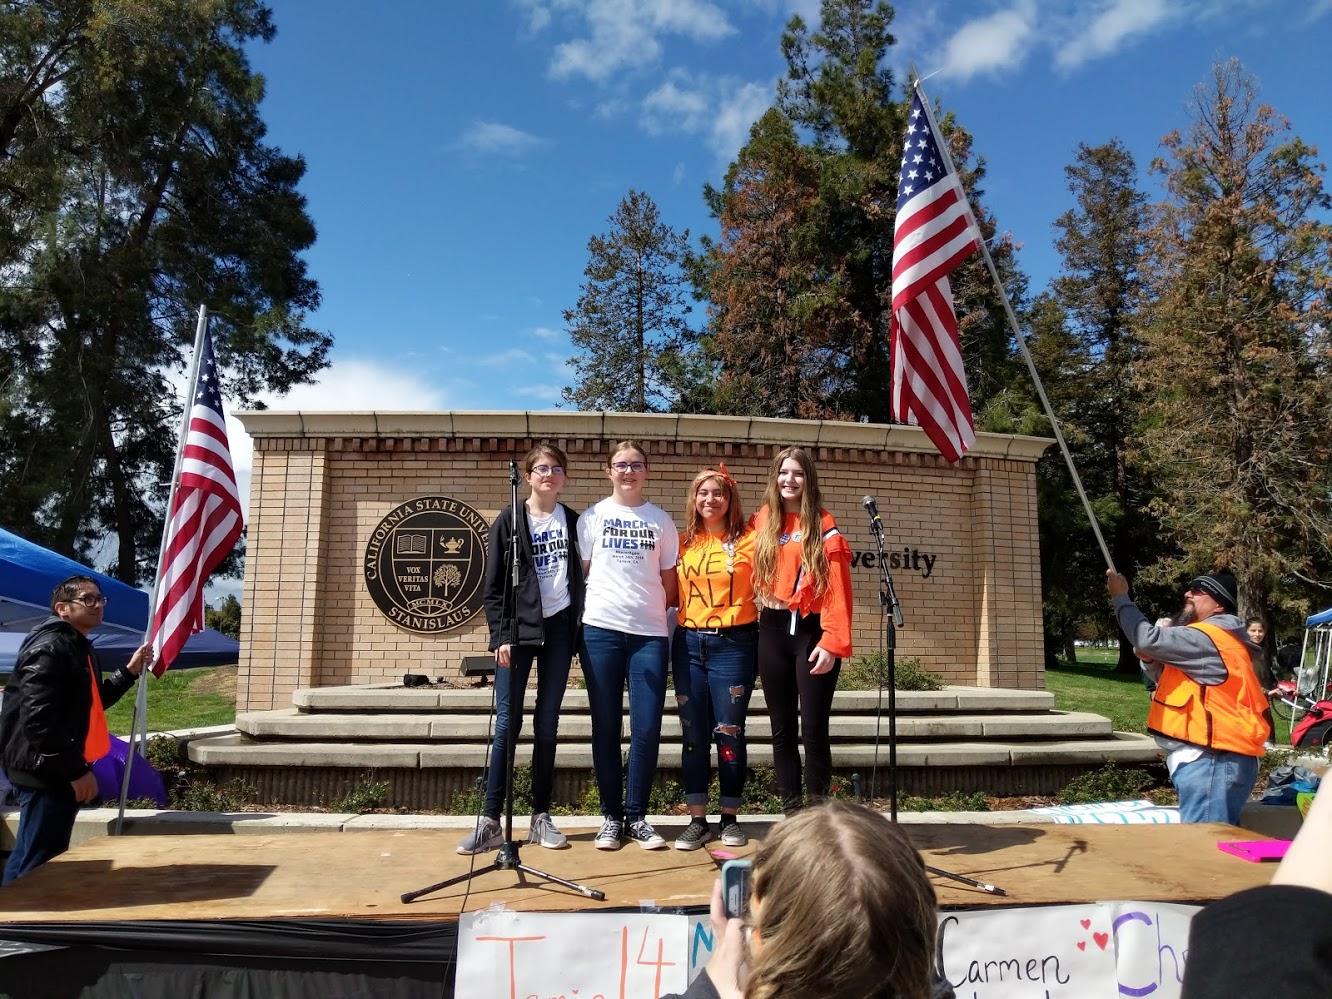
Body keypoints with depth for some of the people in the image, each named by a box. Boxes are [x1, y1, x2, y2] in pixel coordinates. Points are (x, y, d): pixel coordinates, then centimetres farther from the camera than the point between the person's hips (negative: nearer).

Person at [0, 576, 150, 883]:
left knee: (29, 860, 19)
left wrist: (129, 672, 15)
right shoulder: (49, 646, -16)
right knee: (37, 866, -7)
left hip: (57, 771, 11)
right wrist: (76, 770, -22)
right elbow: (38, 718, -24)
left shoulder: (79, 647, 17)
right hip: (46, 773, -10)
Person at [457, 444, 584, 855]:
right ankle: (490, 820, 2)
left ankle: (541, 817, 13)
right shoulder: (509, 521, 1)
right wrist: (501, 635, -9)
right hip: (518, 629, -2)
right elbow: (493, 585, -1)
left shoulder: (573, 521, 9)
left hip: (559, 629, 2)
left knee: (547, 725, 6)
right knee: (507, 724, -4)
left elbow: (581, 575, 11)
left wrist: (579, 629, 3)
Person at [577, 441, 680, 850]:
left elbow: (669, 580, 12)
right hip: (601, 630, -1)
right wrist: (588, 612, -1)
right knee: (606, 726, 4)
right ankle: (611, 816, 14)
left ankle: (636, 816, 12)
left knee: (647, 727, -2)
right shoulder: (592, 517, 8)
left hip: (650, 632, 1)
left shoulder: (661, 520, 11)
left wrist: (662, 616, 3)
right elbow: (580, 572, 7)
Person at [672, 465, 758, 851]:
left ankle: (730, 818, 17)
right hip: (688, 644, 3)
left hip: (733, 644, -3)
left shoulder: (748, 540, -2)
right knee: (693, 735, 7)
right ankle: (697, 820, 16)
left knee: (729, 733, 2)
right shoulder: (684, 543, 9)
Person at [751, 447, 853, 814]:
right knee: (782, 729, 8)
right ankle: (791, 812, 17)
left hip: (812, 631, -4)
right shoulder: (761, 522, 9)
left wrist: (833, 642, -18)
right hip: (773, 631, 4)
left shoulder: (824, 527, -3)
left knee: (813, 729, -3)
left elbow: (837, 589, -9)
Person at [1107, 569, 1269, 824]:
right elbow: (1178, 683, 26)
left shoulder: (1209, 637, -12)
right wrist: (1152, 661, 6)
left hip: (1212, 761, -11)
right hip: (1210, 759, 11)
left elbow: (1149, 639, -23)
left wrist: (1120, 596, -12)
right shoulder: (1213, 638, 21)